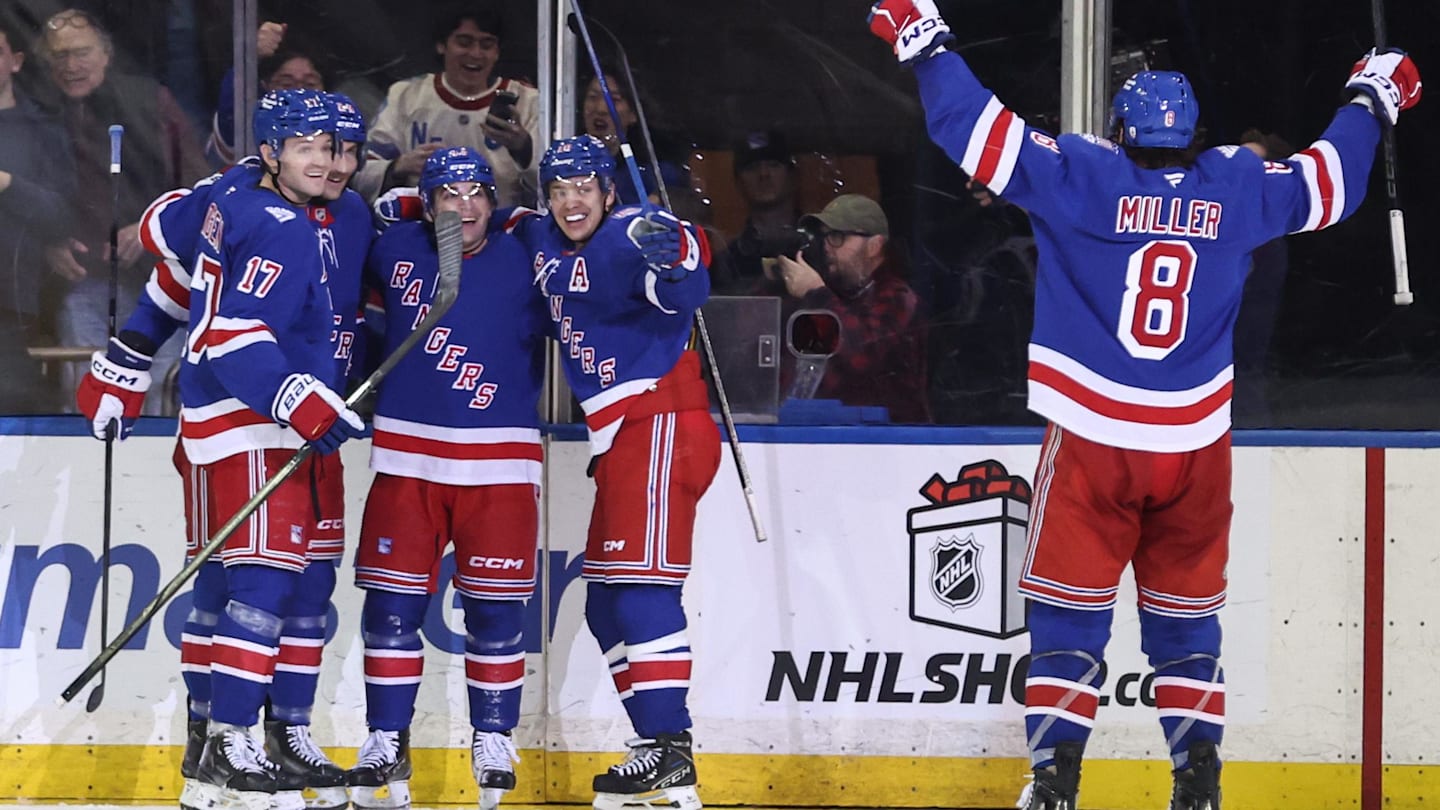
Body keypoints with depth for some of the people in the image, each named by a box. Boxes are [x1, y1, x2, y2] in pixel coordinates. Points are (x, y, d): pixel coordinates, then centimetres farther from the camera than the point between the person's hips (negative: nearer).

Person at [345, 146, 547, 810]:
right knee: (392, 602, 1)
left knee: (494, 606, 1)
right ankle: (386, 743, 9)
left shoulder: (522, 263, -3)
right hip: (406, 455, 2)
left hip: (497, 460, -2)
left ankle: (493, 738, 15)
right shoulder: (396, 250, 4)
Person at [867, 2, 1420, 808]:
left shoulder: (1082, 177, -7)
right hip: (1194, 446, 2)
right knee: (1186, 617, 14)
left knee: (1071, 615, 3)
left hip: (1092, 442, -2)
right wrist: (1371, 101, 33)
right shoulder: (1237, 188, 1)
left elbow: (976, 132, -12)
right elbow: (1331, 181, 16)